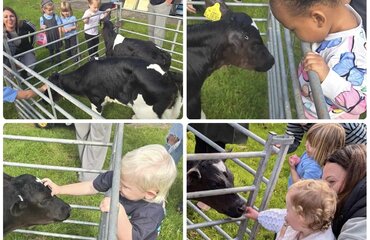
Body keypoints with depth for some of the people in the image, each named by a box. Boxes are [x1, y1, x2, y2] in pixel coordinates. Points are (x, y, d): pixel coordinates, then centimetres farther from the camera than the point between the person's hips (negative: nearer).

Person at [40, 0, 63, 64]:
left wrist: (60, 36, -8)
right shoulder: (42, 18, -10)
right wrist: (42, 27, -26)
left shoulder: (56, 16, -11)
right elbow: (41, 27, 0)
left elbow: (59, 27, -6)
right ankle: (52, 61, 37)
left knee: (57, 49, 14)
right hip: (48, 37, 1)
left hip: (56, 36, -1)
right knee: (50, 50, 18)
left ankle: (58, 61, 31)